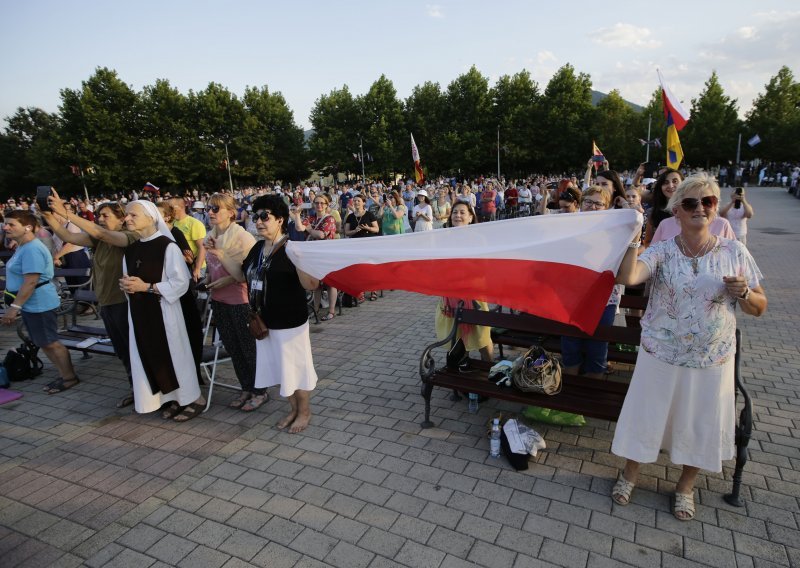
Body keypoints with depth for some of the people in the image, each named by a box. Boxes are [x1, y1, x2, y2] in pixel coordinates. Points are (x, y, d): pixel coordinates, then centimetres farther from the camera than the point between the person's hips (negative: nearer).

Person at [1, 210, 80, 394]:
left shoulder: (32, 249, -21)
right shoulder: (23, 247, 12)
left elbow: (30, 282, -26)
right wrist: (16, 305, 22)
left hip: (39, 304, -10)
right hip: (30, 304, 10)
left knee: (50, 343, -1)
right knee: (43, 343, 15)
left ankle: (70, 377, 11)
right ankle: (64, 375, 23)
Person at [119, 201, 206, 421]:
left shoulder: (167, 246, -13)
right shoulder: (131, 250, 9)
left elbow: (181, 283, -16)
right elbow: (128, 279, 19)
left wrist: (147, 287, -17)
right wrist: (126, 285, -4)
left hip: (165, 310, -7)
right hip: (140, 311, 7)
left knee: (176, 353, 2)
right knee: (152, 356, 11)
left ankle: (194, 398, 17)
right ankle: (173, 397, 26)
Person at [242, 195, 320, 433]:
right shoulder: (257, 248, 5)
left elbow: (311, 284, -25)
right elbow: (244, 276, 19)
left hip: (290, 322, -7)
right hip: (264, 321, 7)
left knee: (296, 367, 9)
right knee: (278, 367, 19)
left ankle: (304, 411, 31)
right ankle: (293, 408, 39)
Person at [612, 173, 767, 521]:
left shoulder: (734, 252, -3)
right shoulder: (662, 252, -9)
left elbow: (759, 308, 2)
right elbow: (626, 278, -28)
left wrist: (744, 293, -18)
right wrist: (634, 239, -35)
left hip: (712, 360, 2)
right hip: (660, 355, -1)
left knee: (701, 424, 16)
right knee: (645, 414, 12)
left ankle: (686, 486, 42)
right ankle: (630, 473, 38)